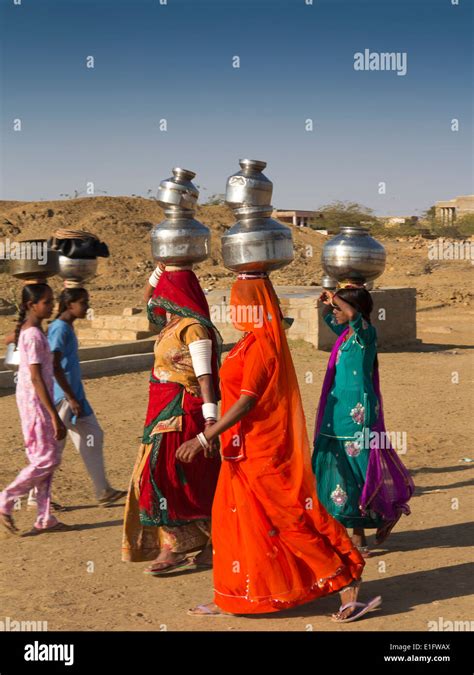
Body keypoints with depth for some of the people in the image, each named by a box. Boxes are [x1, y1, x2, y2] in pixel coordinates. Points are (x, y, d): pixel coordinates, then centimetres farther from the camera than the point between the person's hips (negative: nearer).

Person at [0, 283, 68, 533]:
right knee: (47, 460, -4)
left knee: (46, 459, 11)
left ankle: (44, 518, 15)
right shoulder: (34, 336, -19)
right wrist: (55, 416, -22)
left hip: (32, 400, 10)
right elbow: (36, 378, -22)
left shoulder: (27, 330, 9)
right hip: (35, 401, -10)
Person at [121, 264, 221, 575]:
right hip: (164, 410, 9)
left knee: (164, 475, -7)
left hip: (179, 413, -9)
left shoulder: (193, 328, -15)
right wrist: (160, 269, 13)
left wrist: (210, 421, -27)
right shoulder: (174, 324, 11)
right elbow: (148, 297, 28)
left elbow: (205, 376, -21)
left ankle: (174, 548, 0)